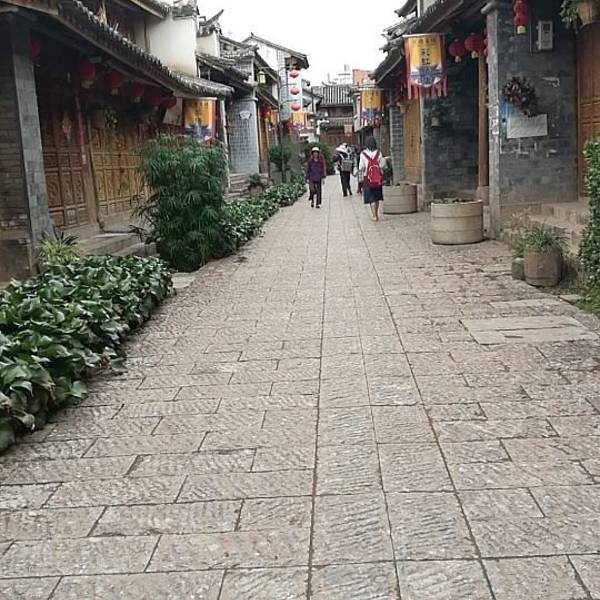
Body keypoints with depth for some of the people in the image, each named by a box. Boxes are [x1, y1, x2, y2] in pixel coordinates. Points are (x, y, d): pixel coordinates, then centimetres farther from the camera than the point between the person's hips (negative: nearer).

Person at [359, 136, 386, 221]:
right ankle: (376, 214, 26)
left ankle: (374, 215, -8)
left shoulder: (363, 154, -8)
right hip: (378, 178, 2)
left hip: (368, 178, -2)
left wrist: (361, 178, 4)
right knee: (377, 196, 16)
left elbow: (361, 167, -5)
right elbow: (382, 165, -4)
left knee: (371, 198, 1)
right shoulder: (378, 153, -3)